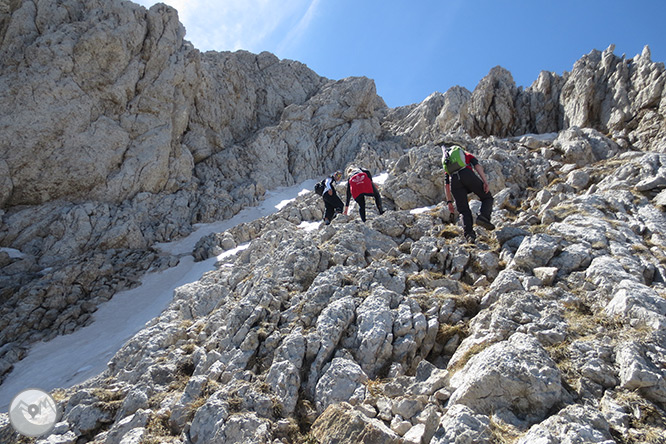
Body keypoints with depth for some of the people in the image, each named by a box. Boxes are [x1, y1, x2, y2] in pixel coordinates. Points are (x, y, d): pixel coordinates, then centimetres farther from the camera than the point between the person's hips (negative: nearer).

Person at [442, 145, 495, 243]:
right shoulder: (467, 155, 33)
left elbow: (446, 184, 28)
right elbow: (478, 166, 11)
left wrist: (449, 201, 27)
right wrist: (485, 182, 1)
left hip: (454, 180, 2)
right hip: (467, 174, -2)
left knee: (464, 211, 6)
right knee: (487, 198, 13)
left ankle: (469, 233, -12)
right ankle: (483, 216, -12)